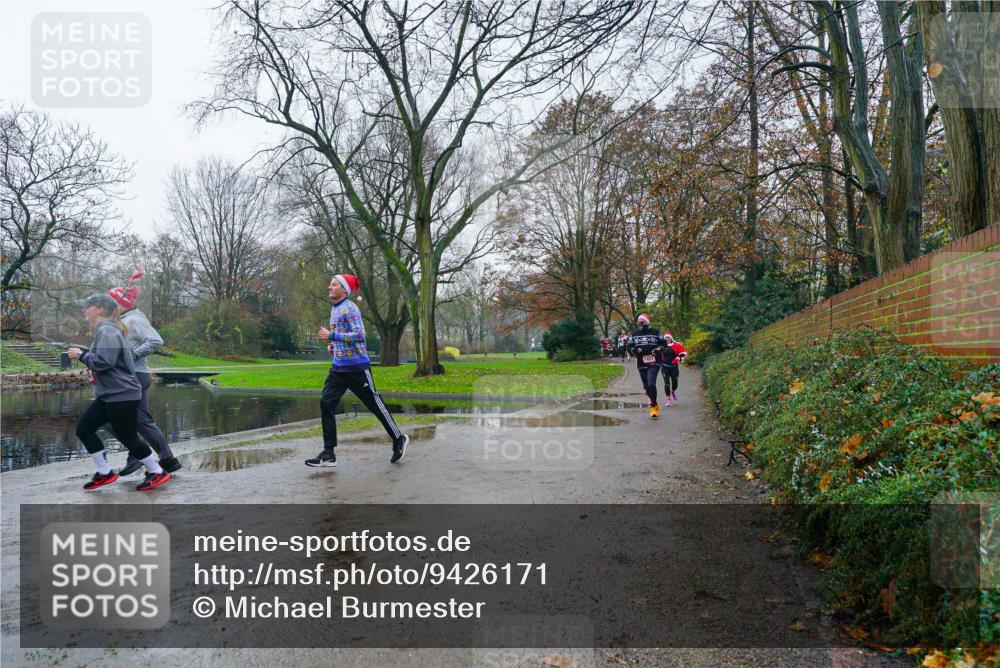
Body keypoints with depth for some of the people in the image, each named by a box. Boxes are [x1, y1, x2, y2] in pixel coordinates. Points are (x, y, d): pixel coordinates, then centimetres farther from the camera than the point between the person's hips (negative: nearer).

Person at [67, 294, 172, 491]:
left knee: (127, 436, -1)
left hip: (122, 395, -10)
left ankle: (157, 472, 12)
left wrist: (80, 354, -14)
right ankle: (105, 473, 16)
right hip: (108, 395, 10)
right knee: (83, 428, 8)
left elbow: (104, 361, -26)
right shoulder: (104, 329, 16)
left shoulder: (106, 331, -17)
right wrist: (95, 373, 10)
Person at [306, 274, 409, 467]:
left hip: (356, 366, -8)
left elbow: (359, 335, -21)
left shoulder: (349, 308, -11)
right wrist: (332, 345, 10)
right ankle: (328, 454, -1)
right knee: (326, 403, -4)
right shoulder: (334, 309, 15)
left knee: (375, 404, 2)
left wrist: (331, 336, -20)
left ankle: (399, 439, 20)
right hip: (338, 367, 8)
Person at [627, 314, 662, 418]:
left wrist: (659, 348, -11)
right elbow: (629, 347, 8)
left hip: (654, 363, -3)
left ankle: (653, 406, -5)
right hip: (641, 364, 3)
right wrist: (636, 350, -12)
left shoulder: (655, 333, 2)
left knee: (651, 384, -20)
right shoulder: (633, 334, 7)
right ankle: (655, 405, 30)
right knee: (646, 386, 10)